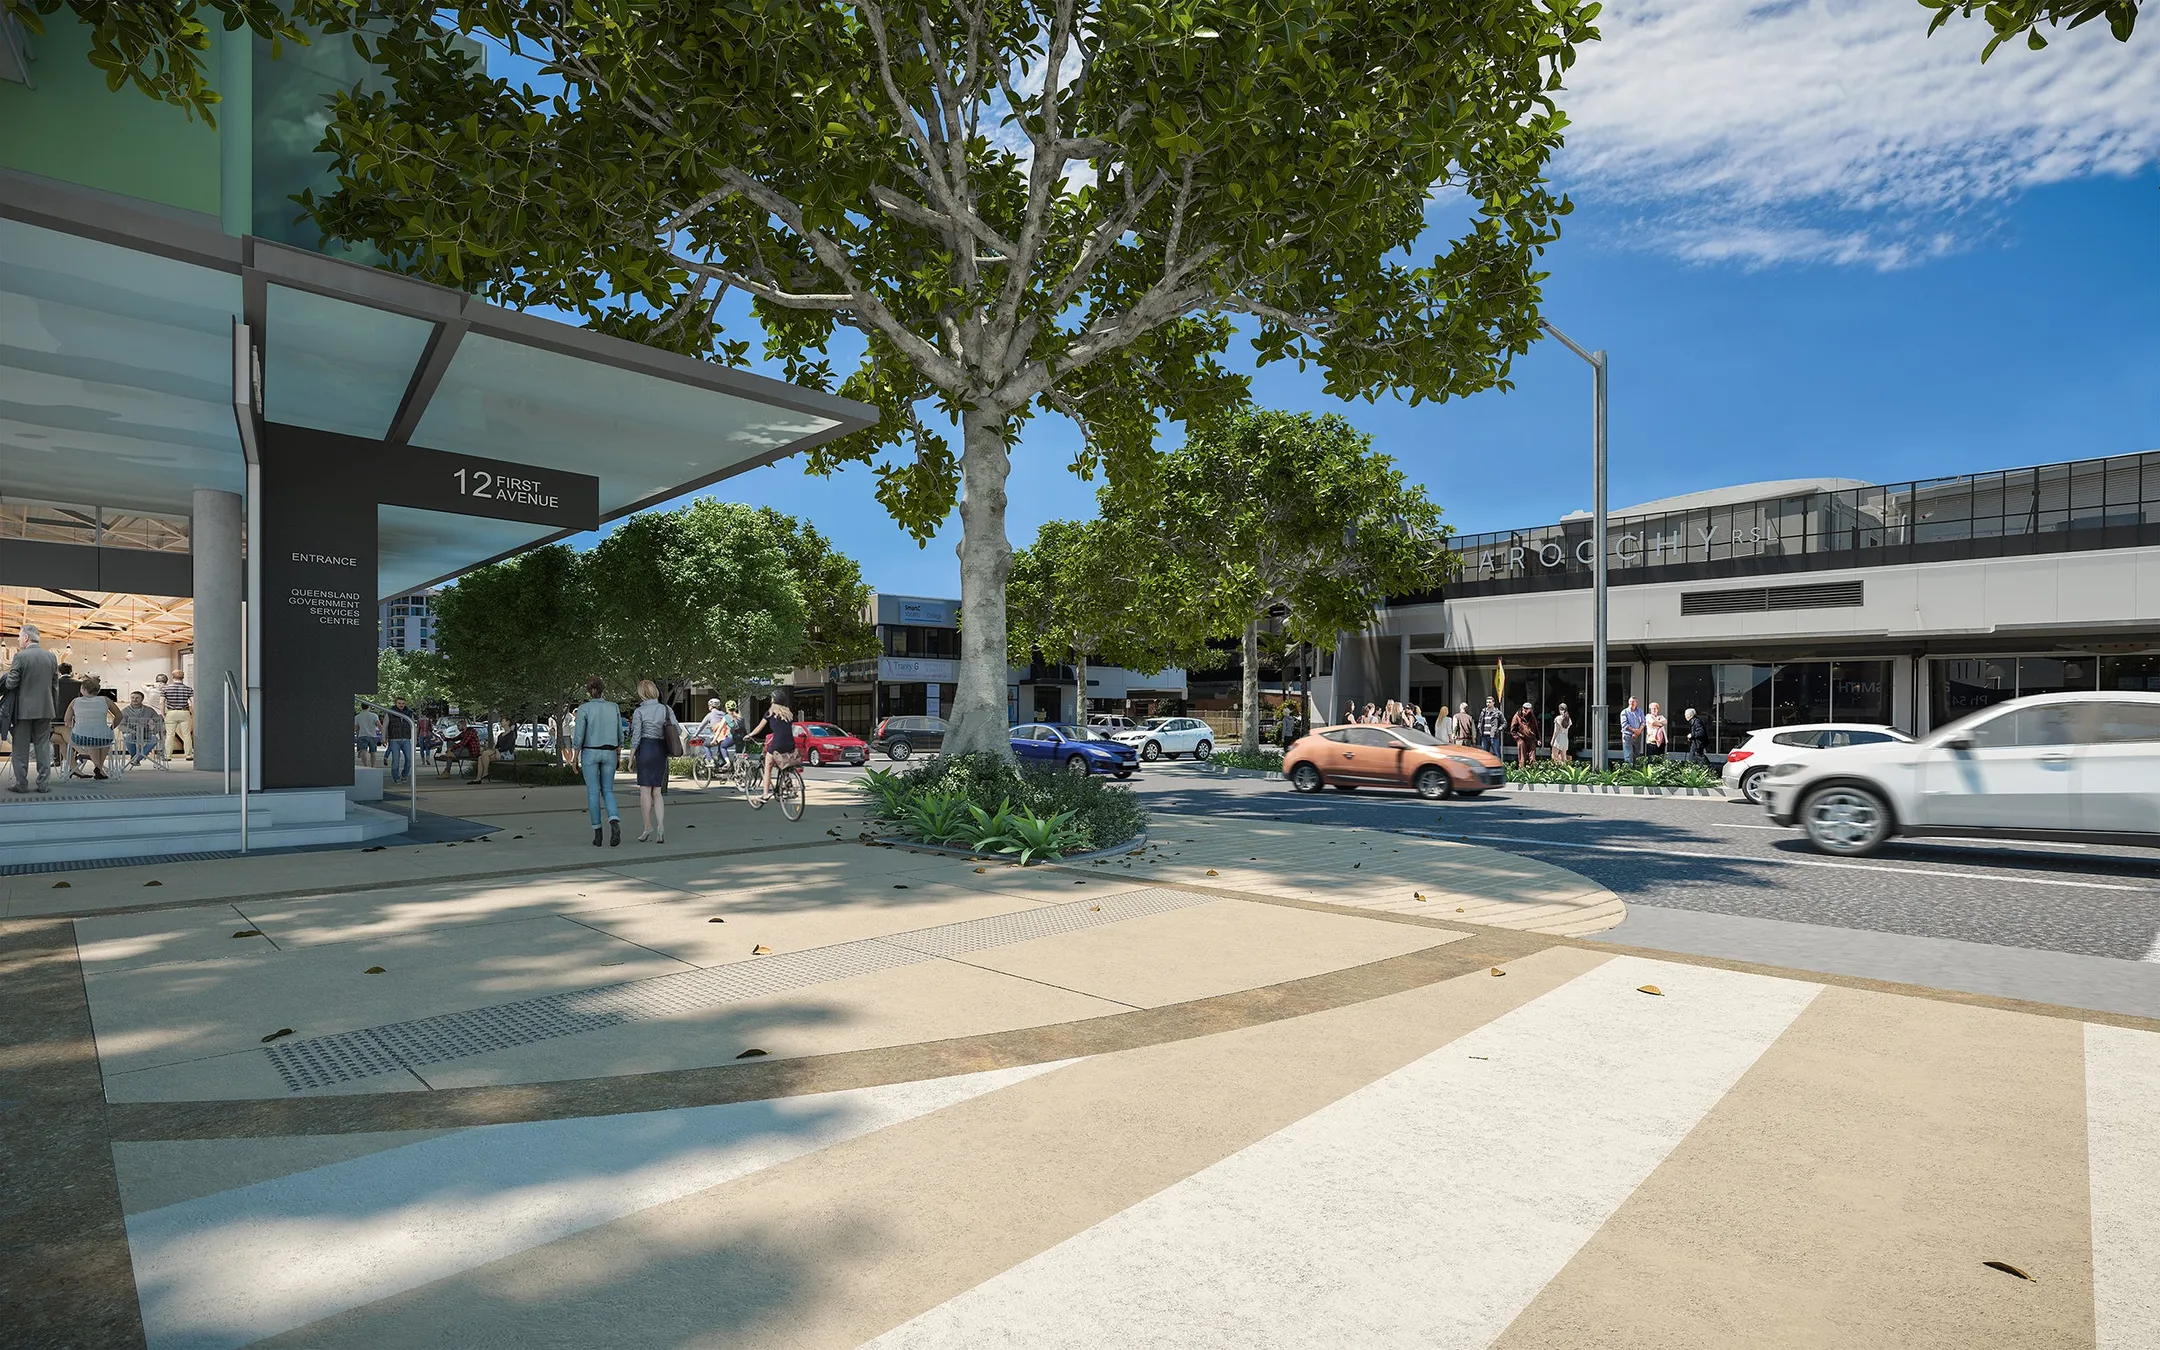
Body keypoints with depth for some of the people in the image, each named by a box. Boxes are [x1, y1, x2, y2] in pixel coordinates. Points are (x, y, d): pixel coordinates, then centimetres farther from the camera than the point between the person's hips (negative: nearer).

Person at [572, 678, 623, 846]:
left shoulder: (584, 708, -9)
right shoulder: (614, 708, 1)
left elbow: (578, 736, -11)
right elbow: (619, 735, 5)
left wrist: (576, 759, -2)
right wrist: (618, 756, 15)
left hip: (590, 753, -2)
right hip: (609, 753, 2)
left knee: (593, 793, 5)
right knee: (607, 791, 10)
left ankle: (597, 834, 7)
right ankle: (614, 823, -16)